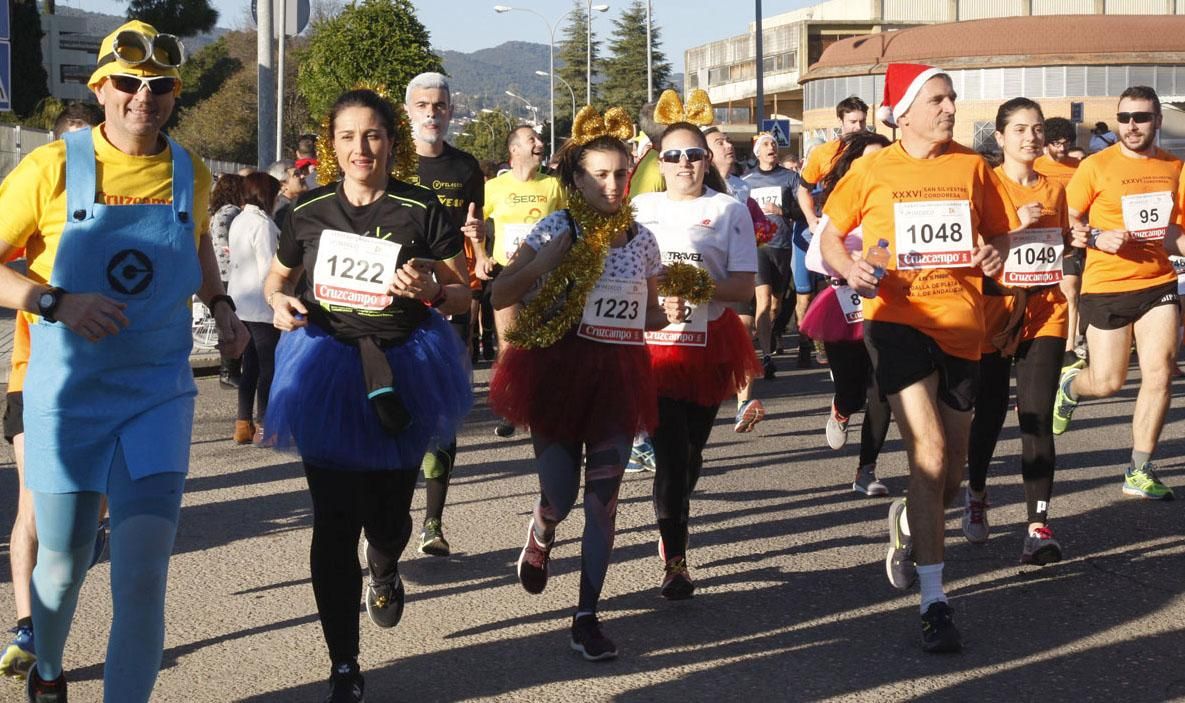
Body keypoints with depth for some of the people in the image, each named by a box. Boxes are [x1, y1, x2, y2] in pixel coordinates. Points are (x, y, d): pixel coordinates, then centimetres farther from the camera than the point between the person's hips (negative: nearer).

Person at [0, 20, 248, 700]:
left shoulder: (191, 173, 2)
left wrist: (221, 304, 9)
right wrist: (57, 302, -24)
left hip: (158, 394, 1)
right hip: (67, 395, -1)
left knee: (142, 577, -12)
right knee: (63, 564, 15)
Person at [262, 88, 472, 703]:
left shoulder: (421, 210, -5)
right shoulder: (309, 211, 2)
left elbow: (463, 296, 1)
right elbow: (277, 277, 18)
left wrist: (431, 291, -21)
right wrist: (279, 301, -5)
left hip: (400, 375, -1)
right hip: (326, 375, 1)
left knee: (389, 514, 6)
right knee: (334, 522, -1)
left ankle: (384, 571, 46)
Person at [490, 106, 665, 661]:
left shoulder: (641, 239, 6)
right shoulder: (557, 229, -4)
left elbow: (651, 312, 19)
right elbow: (499, 295, -8)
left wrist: (673, 315, -2)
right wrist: (551, 256, -18)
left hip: (617, 375, 3)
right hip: (559, 369, -2)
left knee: (602, 498, 0)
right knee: (559, 496, 1)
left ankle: (587, 618, 7)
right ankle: (540, 538, 40)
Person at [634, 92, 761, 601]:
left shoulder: (728, 211, 2)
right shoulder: (640, 208, 9)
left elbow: (744, 286, -5)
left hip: (708, 343, 0)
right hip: (651, 343, 0)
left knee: (691, 451, 9)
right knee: (670, 453, -9)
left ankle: (672, 533, 34)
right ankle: (675, 560, -4)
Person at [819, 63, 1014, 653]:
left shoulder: (971, 166, 7)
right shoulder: (872, 170, 1)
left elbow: (997, 232, 17)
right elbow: (829, 237, 9)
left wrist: (993, 254, -6)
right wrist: (848, 267, -12)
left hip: (961, 325, 4)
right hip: (897, 320, -3)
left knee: (950, 473, 11)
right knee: (929, 451, -18)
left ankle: (908, 524, 48)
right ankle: (934, 603, -13)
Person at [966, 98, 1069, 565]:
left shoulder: (1054, 189, 9)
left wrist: (1077, 243, 0)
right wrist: (1014, 227, -21)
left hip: (1045, 312, 3)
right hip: (994, 308, -2)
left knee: (1038, 418, -7)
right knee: (991, 413, 9)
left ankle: (1038, 526, -9)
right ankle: (976, 495, 37)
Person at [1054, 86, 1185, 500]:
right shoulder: (1097, 166, -6)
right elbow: (1065, 222, -3)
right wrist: (1098, 238, -18)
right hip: (1106, 285, -3)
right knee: (1107, 383, 1)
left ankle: (1139, 472, 3)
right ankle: (1069, 384, 39)